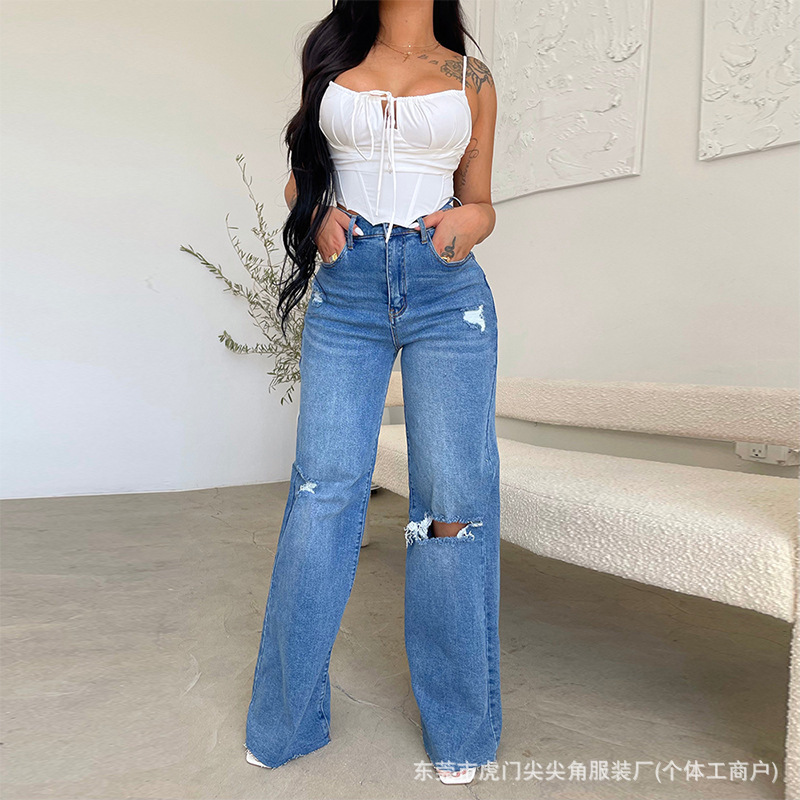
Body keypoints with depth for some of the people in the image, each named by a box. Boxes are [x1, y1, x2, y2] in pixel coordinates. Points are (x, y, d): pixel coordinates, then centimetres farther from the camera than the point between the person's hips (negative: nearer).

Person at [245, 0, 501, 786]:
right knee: (324, 486, -2)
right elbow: (302, 177, 22)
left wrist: (467, 222, -7)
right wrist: (320, 216, 0)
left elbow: (479, 203, 16)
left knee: (452, 499, -3)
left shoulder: (471, 76, 14)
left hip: (447, 291, 0)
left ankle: (459, 725, 16)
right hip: (347, 290, 1)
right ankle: (288, 718, 15)